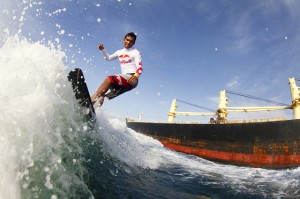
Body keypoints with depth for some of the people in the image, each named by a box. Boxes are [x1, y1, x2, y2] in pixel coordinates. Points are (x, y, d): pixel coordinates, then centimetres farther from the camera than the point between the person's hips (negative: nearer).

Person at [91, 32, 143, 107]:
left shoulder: (135, 52, 1)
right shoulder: (120, 52, 20)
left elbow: (140, 67, -12)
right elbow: (108, 58, 33)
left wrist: (136, 76, -34)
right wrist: (102, 50, 15)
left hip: (131, 79, -8)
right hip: (123, 80, 8)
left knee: (109, 79, -26)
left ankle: (93, 98, -33)